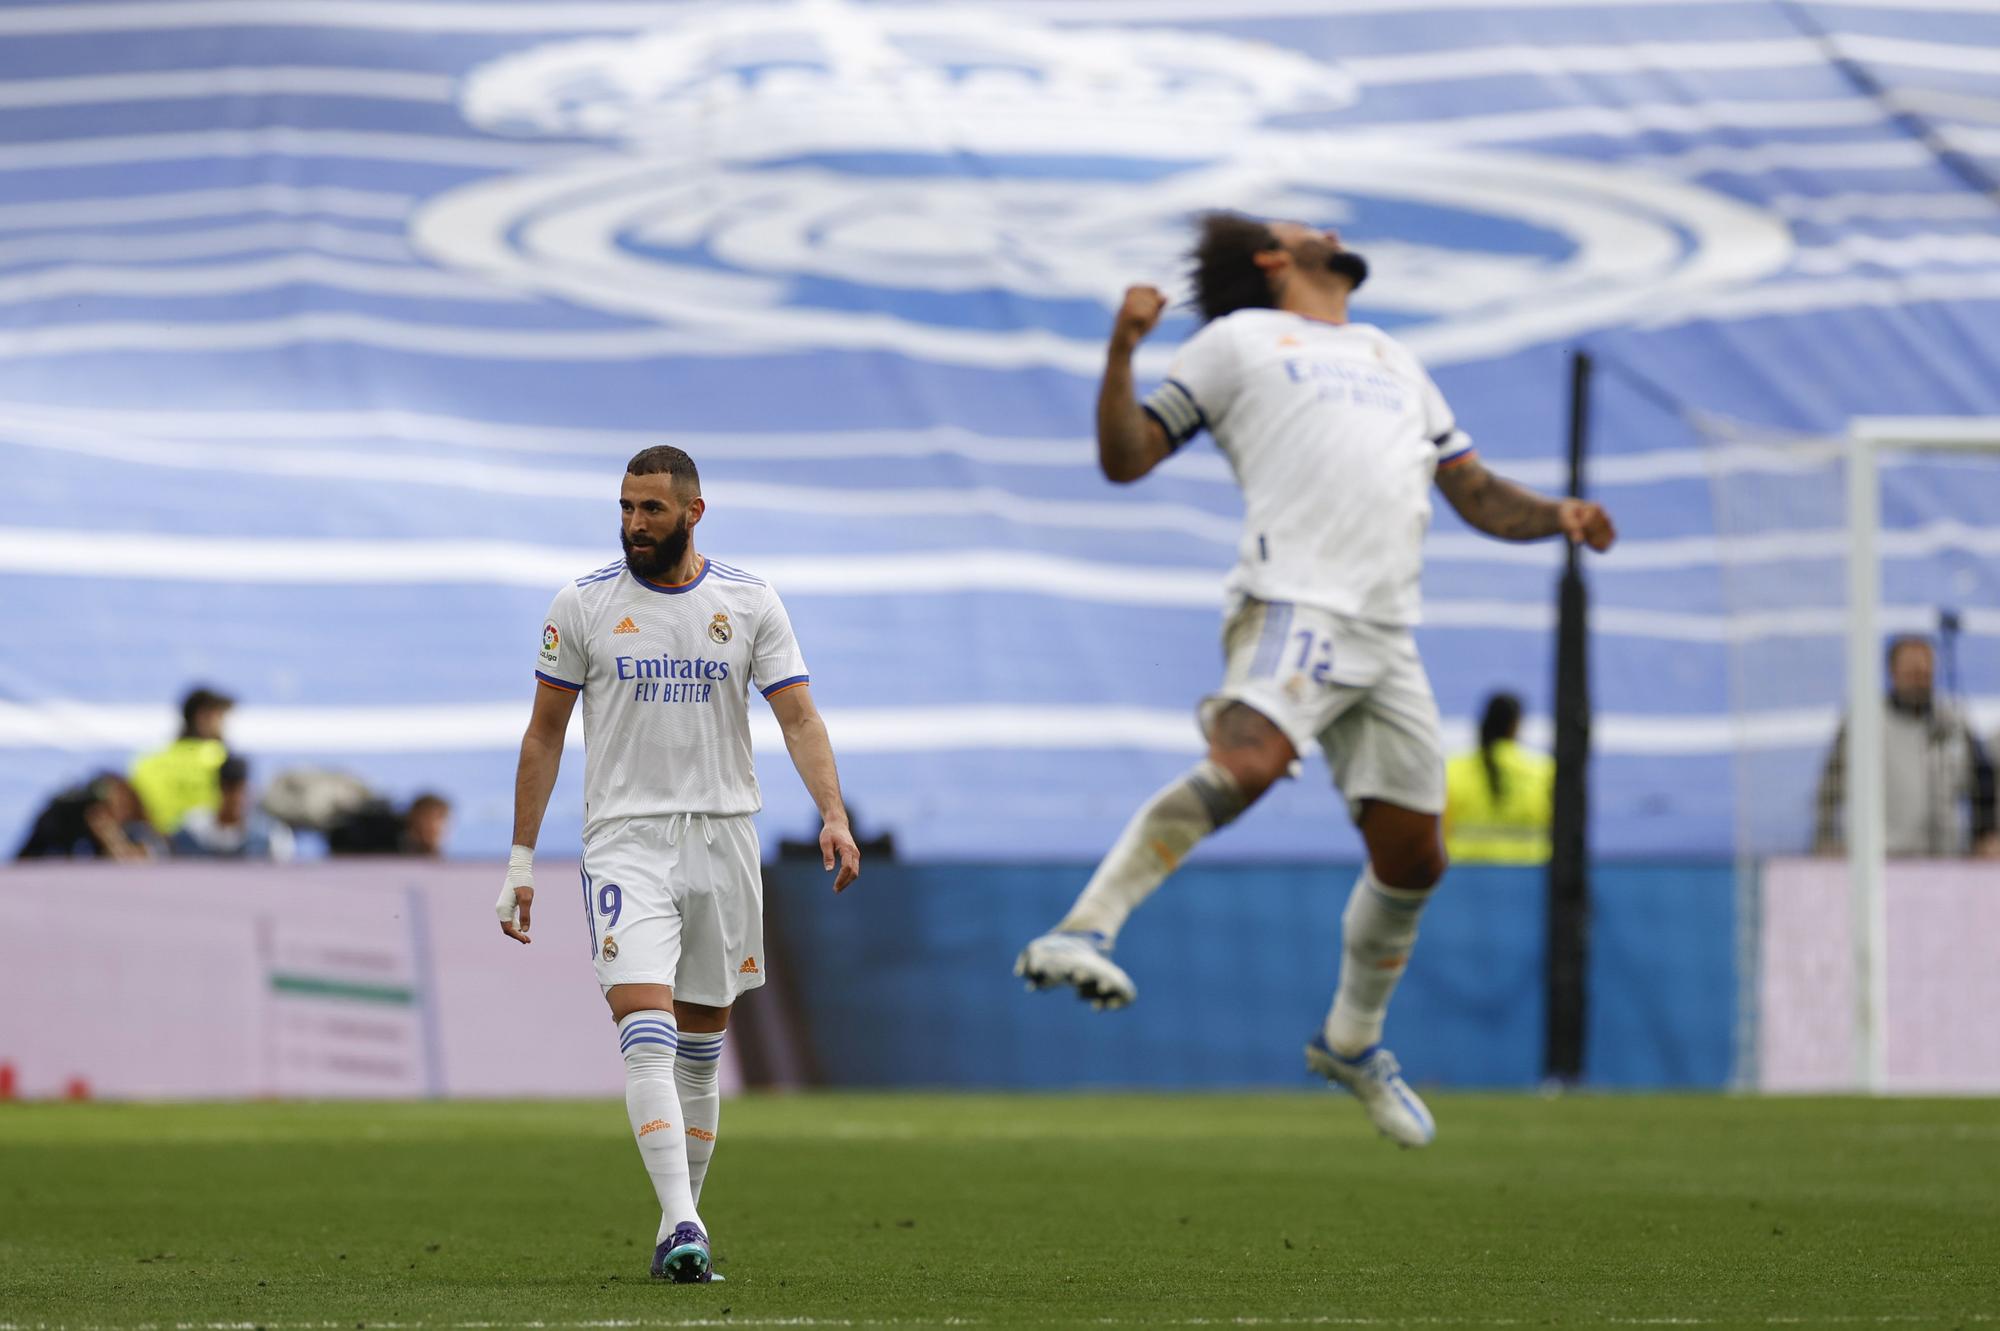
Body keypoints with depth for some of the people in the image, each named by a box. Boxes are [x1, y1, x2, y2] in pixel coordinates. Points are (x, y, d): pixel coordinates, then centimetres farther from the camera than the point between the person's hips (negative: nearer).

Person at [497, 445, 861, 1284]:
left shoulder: (750, 604, 4)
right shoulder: (582, 606, 2)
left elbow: (799, 717, -1)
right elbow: (545, 734, 8)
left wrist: (834, 816, -17)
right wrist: (521, 859, 5)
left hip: (723, 837, 2)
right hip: (625, 839, -2)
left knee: (699, 1053, 7)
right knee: (646, 1033, -18)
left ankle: (679, 1228, 17)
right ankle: (682, 1227, -25)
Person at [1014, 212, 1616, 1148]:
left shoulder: (1392, 361, 32)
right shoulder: (1239, 340, 16)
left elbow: (1478, 496, 30)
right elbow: (1125, 458, 9)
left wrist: (1558, 516, 9)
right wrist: (1122, 350, -7)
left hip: (1386, 636, 6)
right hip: (1294, 604, -6)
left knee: (1412, 855, 7)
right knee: (1247, 762, -33)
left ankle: (1352, 1041, 28)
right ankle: (1082, 932, -37)